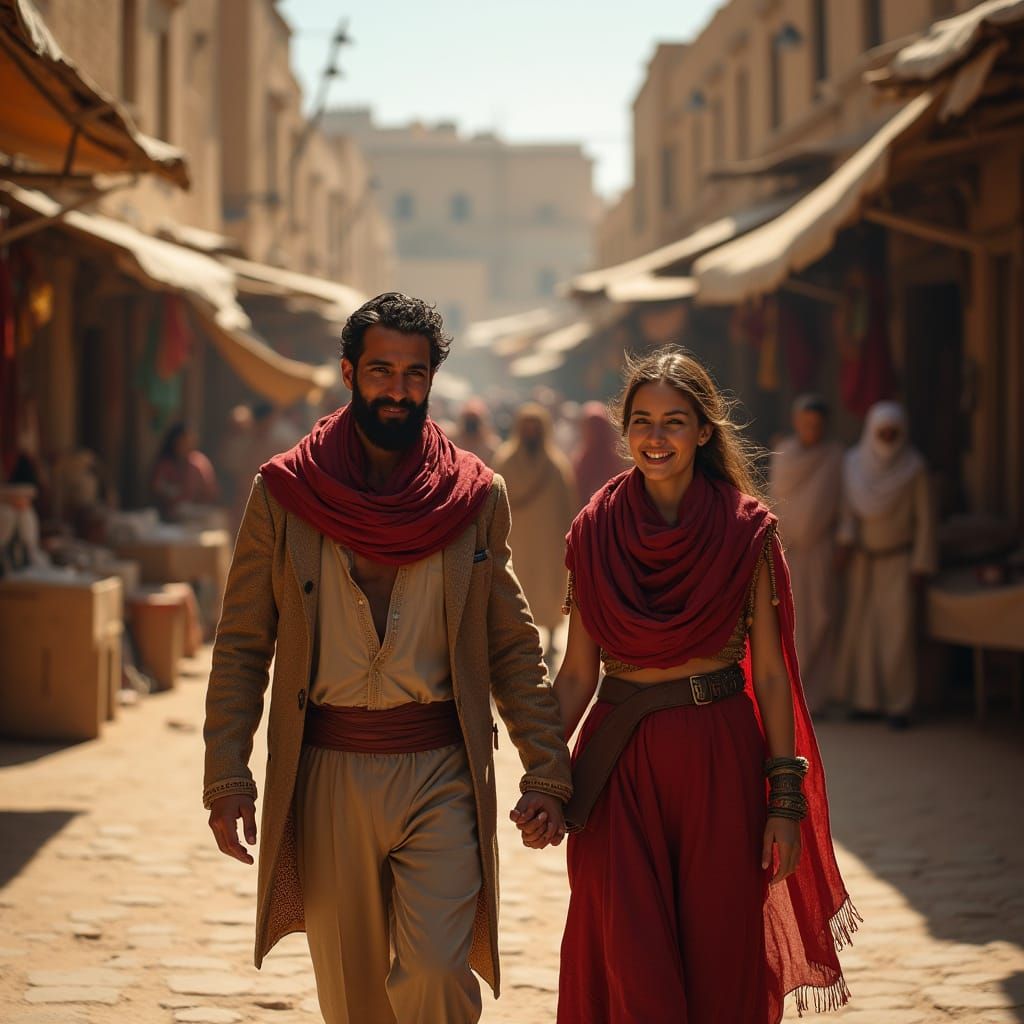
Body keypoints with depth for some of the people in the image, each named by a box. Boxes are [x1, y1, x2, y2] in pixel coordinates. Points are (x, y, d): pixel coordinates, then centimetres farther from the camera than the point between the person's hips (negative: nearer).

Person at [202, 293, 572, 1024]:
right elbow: (242, 647, 4)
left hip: (441, 773, -1)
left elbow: (513, 646, 8)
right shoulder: (283, 493, 2)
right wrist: (227, 778, -3)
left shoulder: (476, 497, 3)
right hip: (327, 773, 1)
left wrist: (547, 771, 2)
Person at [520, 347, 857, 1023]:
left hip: (723, 762, -1)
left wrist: (786, 802, -4)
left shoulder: (746, 530, -2)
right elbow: (577, 673, 4)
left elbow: (772, 674, -1)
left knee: (721, 964, 6)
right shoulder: (595, 533, 2)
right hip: (620, 766, 1)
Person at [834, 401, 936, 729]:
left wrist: (921, 565, -10)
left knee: (898, 628, -9)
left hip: (899, 560, -3)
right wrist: (845, 541, -22)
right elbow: (847, 507, -5)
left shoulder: (914, 467, -11)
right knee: (863, 625, 3)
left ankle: (899, 704, -4)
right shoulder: (853, 462, -3)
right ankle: (868, 698, 11)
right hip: (863, 558, 3)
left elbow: (925, 519, -8)